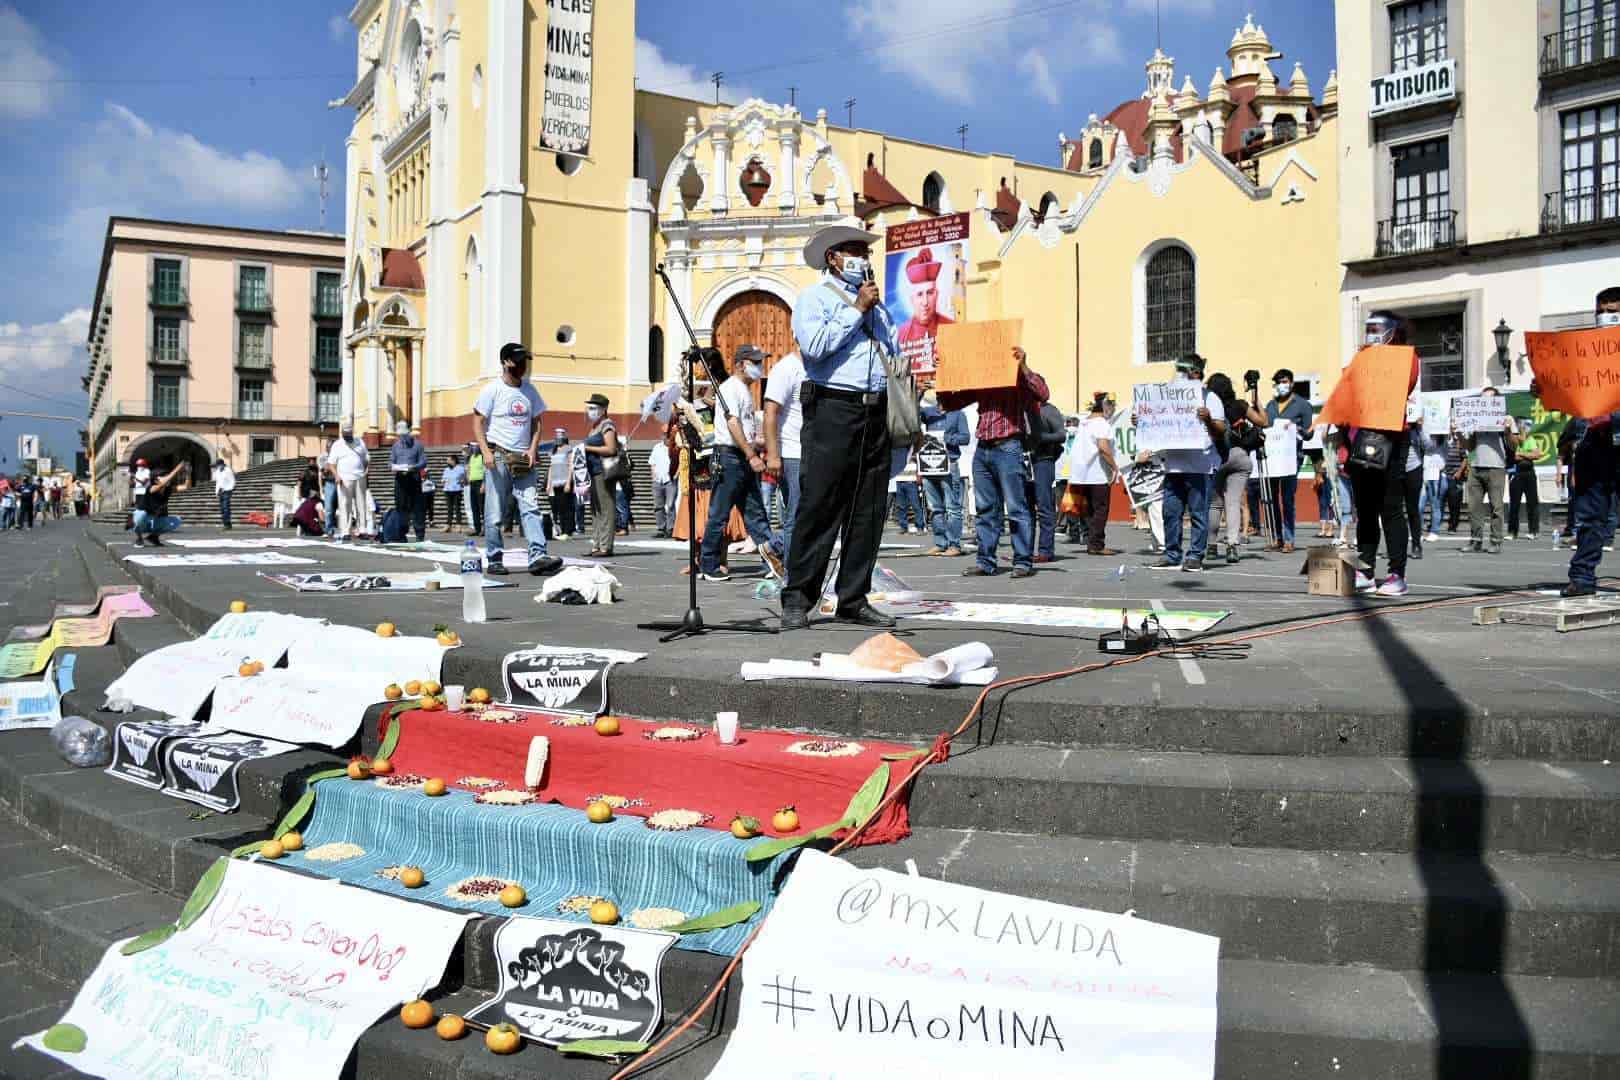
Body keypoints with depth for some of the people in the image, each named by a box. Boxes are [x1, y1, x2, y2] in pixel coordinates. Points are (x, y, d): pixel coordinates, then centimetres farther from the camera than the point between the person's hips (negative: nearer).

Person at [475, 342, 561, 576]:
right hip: (498, 457, -4)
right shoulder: (492, 389, -2)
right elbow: (479, 423, -4)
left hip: (523, 459, 4)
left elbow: (536, 422, 16)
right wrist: (486, 452, -16)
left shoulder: (529, 389, 13)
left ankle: (537, 556, -12)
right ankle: (494, 559, 9)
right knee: (494, 513, 0)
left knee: (531, 508, -6)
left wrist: (532, 449, 2)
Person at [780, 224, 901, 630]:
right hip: (833, 411, -6)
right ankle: (797, 601, -3)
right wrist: (857, 309, -8)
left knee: (868, 512, 6)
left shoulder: (877, 305, 25)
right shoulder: (814, 298, 4)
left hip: (877, 413, 7)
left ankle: (853, 600, 12)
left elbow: (896, 357, 24)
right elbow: (815, 344, -14)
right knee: (819, 508, -8)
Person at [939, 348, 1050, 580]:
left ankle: (1024, 562, -2)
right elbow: (950, 403, 20)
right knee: (985, 509, 7)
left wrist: (1023, 367, -20)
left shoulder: (1020, 377, 3)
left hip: (1008, 448, -6)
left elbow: (1043, 395, -14)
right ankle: (985, 561, 11)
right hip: (982, 449, 6)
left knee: (1017, 508, -5)